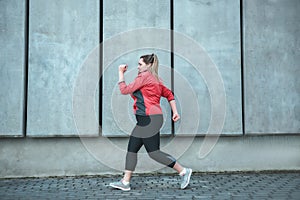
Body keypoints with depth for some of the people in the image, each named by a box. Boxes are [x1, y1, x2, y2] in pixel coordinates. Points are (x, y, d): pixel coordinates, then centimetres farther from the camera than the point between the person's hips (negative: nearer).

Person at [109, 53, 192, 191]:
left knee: (154, 152, -6)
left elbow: (124, 90, -8)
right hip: (145, 121, 10)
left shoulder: (144, 76, -10)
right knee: (131, 149, 10)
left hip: (150, 119, -10)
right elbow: (169, 94, 18)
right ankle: (125, 182, 13)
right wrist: (175, 112, 15)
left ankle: (183, 171, 2)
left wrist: (121, 73, 2)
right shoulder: (156, 79, 19)